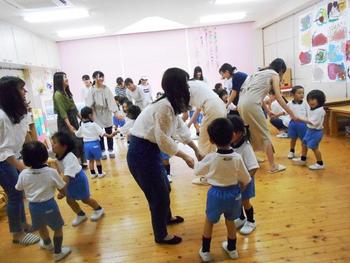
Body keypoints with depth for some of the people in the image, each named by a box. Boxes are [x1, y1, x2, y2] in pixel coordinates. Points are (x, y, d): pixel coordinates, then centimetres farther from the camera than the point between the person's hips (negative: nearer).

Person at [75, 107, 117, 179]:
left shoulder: (82, 125, 3)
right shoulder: (94, 124, -12)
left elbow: (77, 135, 13)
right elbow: (102, 132, -19)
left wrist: (84, 136, 33)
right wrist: (110, 135, -21)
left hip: (86, 144, 4)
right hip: (94, 143, -4)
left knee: (91, 160, 14)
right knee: (98, 159, 8)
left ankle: (93, 174, 21)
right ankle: (100, 173, 15)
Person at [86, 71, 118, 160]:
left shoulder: (106, 89, -6)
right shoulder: (92, 90, -7)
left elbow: (111, 100, -11)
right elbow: (89, 103, -8)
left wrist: (115, 112, -20)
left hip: (107, 113, 1)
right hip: (97, 114, 0)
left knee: (109, 133, 8)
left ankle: (111, 150, 23)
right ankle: (103, 151, 21)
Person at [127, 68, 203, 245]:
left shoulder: (170, 104, 8)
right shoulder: (164, 107, -24)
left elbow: (181, 127, 15)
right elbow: (164, 140, -23)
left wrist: (196, 149, 16)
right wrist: (185, 156, -10)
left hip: (148, 150, 10)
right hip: (142, 153, -9)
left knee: (163, 188, 26)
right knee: (158, 193, 6)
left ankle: (167, 217, 52)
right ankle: (161, 235, 28)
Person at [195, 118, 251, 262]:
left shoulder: (210, 158, -22)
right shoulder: (237, 158, -17)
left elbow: (197, 171, -3)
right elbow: (246, 179, -3)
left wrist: (198, 162, 18)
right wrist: (242, 185, 20)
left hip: (216, 193, -2)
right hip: (233, 193, 2)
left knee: (209, 221, 18)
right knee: (230, 221, 23)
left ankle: (205, 251, 31)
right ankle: (232, 249, 42)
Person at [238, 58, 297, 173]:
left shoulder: (260, 73, 31)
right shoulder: (274, 74, 9)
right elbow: (279, 98, 2)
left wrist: (268, 111, 32)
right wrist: (291, 114, 7)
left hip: (241, 103, 8)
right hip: (251, 104, -8)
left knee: (253, 132, 23)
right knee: (265, 134, 2)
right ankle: (273, 166, 8)